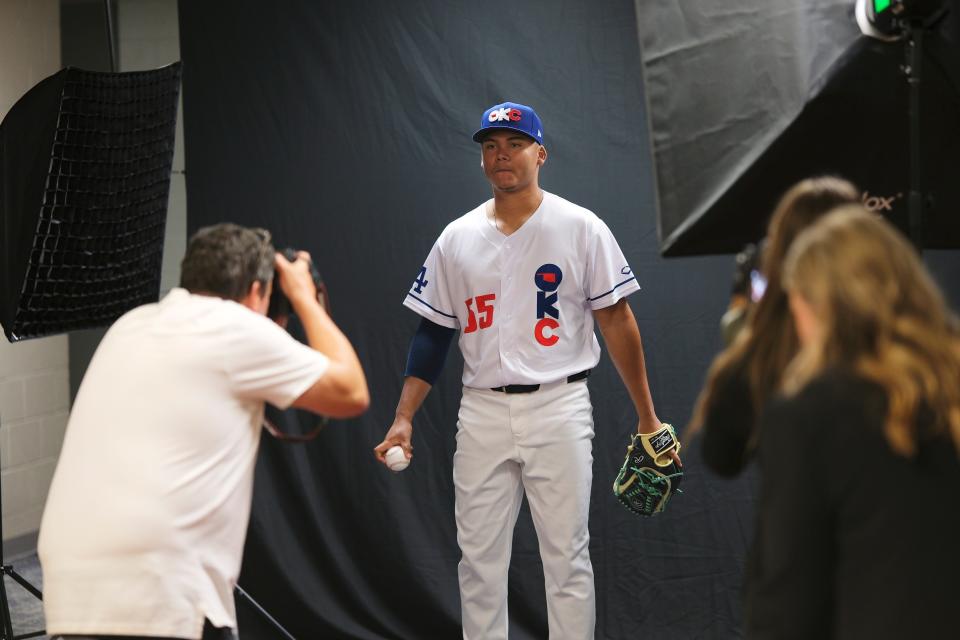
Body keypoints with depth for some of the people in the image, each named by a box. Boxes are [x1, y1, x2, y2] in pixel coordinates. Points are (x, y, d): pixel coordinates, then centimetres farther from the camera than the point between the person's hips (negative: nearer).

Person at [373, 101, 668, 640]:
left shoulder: (580, 228, -1)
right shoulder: (457, 238, 9)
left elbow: (617, 321, 0)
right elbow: (433, 333, 10)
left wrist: (647, 416, -2)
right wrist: (404, 419, 1)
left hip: (558, 408, -3)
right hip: (482, 411, 3)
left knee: (567, 555, -1)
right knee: (479, 557, 5)